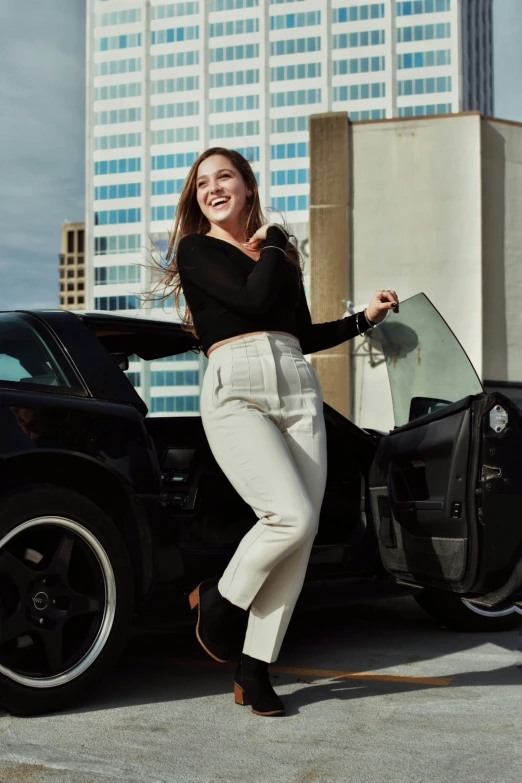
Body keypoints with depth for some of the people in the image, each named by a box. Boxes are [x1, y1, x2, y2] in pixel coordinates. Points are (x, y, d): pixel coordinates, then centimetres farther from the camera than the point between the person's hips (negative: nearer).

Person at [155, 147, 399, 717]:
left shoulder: (280, 253, 24)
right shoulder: (195, 250, 8)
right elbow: (254, 299, -9)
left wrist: (364, 318, 20)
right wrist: (271, 245, 7)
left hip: (298, 389, 5)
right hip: (235, 391, -5)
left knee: (301, 533, -4)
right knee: (293, 515, -22)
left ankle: (254, 669, 7)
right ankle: (218, 598, 6)